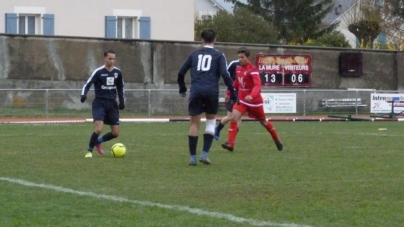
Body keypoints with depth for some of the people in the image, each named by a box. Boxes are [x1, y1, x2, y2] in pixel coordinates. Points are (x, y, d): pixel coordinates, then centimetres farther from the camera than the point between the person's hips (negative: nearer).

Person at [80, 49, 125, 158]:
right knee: (99, 129, -22)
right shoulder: (98, 72, -8)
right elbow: (87, 84, -8)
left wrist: (122, 101, 10)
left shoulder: (117, 72, 5)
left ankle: (98, 141, 30)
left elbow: (120, 88, 19)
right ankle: (89, 150, 0)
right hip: (99, 103, -5)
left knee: (116, 133, 2)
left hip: (112, 104, 5)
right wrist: (83, 94, -26)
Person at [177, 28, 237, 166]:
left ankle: (193, 157, 3)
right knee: (211, 121, 14)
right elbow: (225, 74, -5)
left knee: (194, 124, 5)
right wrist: (232, 92, -2)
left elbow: (181, 72, 18)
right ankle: (205, 154, 3)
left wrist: (182, 88, 33)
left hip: (196, 91, 1)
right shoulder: (218, 55, 8)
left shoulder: (194, 54, 15)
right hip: (211, 91, -1)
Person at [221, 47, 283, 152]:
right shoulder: (238, 69, 2)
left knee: (263, 121, 13)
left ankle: (277, 140, 36)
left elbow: (257, 85, -32)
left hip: (255, 101, -5)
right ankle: (230, 143, -21)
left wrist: (251, 96, -48)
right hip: (242, 100, 5)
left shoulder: (253, 70, -19)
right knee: (233, 117, -18)